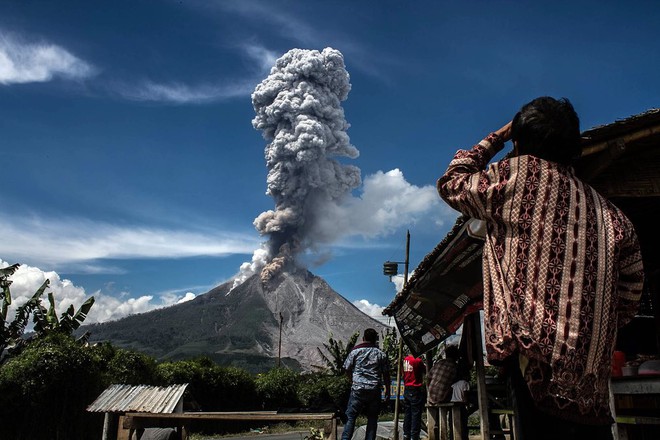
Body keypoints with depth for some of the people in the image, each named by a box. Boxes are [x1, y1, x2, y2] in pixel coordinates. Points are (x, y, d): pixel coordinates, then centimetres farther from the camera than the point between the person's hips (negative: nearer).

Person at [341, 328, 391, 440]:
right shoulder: (381, 354, 5)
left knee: (350, 416, 2)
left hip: (358, 389, -1)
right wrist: (387, 390, 15)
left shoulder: (355, 351, 1)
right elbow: (386, 374, 6)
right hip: (375, 391, 2)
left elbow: (347, 369, 5)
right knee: (372, 418, 9)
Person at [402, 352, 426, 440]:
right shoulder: (418, 360, -15)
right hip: (416, 390, -7)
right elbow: (426, 372, -3)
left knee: (407, 413, 13)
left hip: (406, 389, 7)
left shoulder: (405, 360, 4)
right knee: (416, 414, -1)